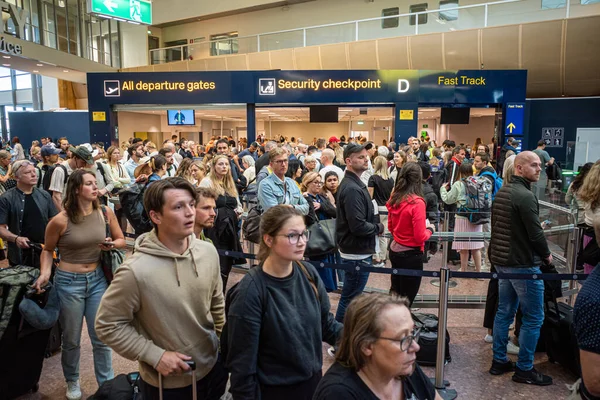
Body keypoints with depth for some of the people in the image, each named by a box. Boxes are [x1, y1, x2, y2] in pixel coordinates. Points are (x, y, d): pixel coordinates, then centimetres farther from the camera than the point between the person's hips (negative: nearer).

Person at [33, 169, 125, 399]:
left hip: (98, 279, 2)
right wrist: (44, 274, -14)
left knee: (102, 338, 8)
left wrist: (111, 245, -14)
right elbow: (48, 250, 1)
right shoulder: (60, 220, -14)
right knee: (71, 340, 15)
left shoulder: (106, 213, -6)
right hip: (68, 282, -2)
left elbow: (121, 240, 7)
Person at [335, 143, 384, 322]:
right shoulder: (352, 189, -23)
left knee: (350, 296, 22)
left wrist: (375, 225, 3)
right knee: (350, 298, 2)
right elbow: (358, 226, -28)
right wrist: (378, 228, -11)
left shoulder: (353, 184, 10)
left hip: (358, 249, 11)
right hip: (357, 253, -11)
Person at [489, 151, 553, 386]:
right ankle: (524, 369, 13)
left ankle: (499, 361, 24)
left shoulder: (502, 192, 10)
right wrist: (546, 255, -2)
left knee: (504, 311, 15)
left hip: (502, 260, 9)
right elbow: (535, 233, -19)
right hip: (523, 264, -9)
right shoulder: (525, 195, -19)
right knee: (533, 318, 3)